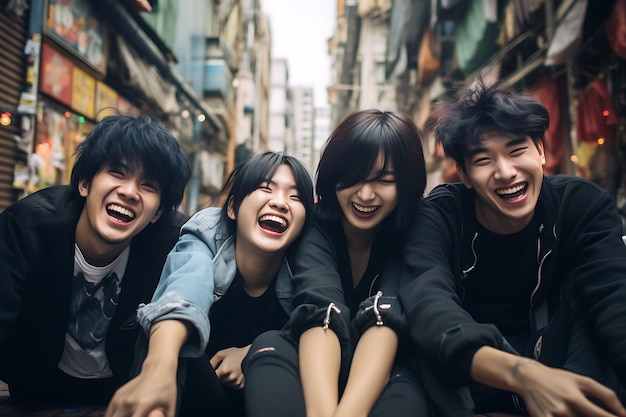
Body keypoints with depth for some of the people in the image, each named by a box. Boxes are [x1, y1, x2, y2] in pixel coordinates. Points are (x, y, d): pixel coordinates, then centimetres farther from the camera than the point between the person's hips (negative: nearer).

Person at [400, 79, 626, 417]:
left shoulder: (583, 205, -11)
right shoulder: (439, 216, -16)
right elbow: (427, 304, -36)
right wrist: (522, 374, -54)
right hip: (477, 381, -2)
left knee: (582, 283, -24)